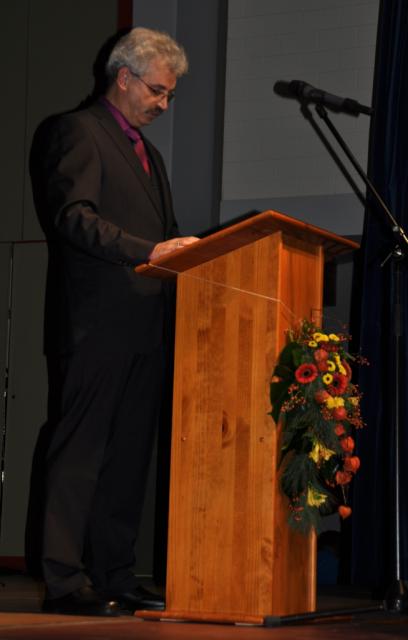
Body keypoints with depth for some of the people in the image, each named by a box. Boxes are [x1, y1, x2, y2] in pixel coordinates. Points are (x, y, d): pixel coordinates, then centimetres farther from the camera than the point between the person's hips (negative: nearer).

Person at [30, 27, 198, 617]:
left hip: (144, 326, 9)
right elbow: (74, 217, -16)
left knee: (129, 455, 8)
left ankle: (113, 577, 13)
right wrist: (150, 250, -25)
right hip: (98, 322, -9)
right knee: (81, 451, -7)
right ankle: (65, 580, -5)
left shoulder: (146, 152, 25)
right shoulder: (79, 132, -3)